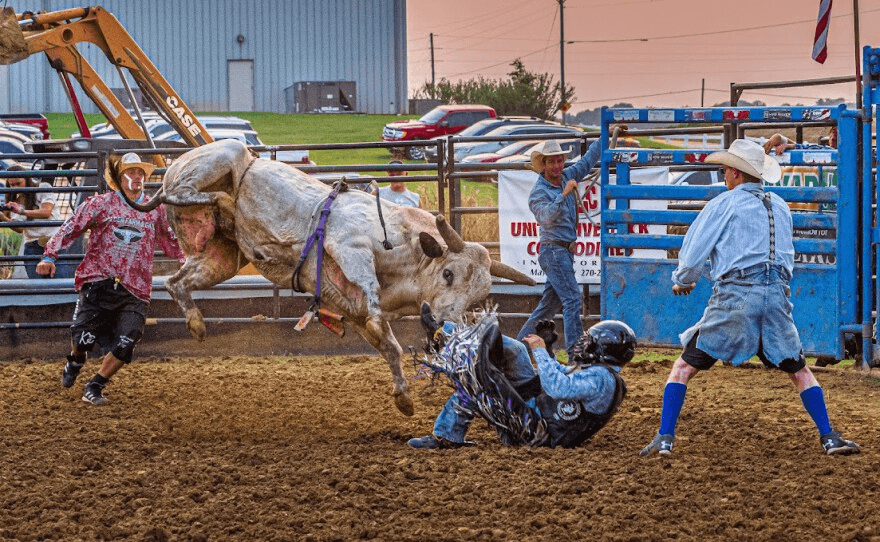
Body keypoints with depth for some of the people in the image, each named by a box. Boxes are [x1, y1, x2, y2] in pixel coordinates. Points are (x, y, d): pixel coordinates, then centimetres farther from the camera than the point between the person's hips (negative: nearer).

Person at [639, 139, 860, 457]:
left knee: (684, 368, 4)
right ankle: (829, 438, 7)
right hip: (778, 295, 4)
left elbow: (693, 253, 2)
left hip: (735, 296, -4)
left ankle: (665, 437, -6)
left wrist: (682, 281, 21)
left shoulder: (724, 204, 2)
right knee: (799, 371, 17)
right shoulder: (780, 206, 17)